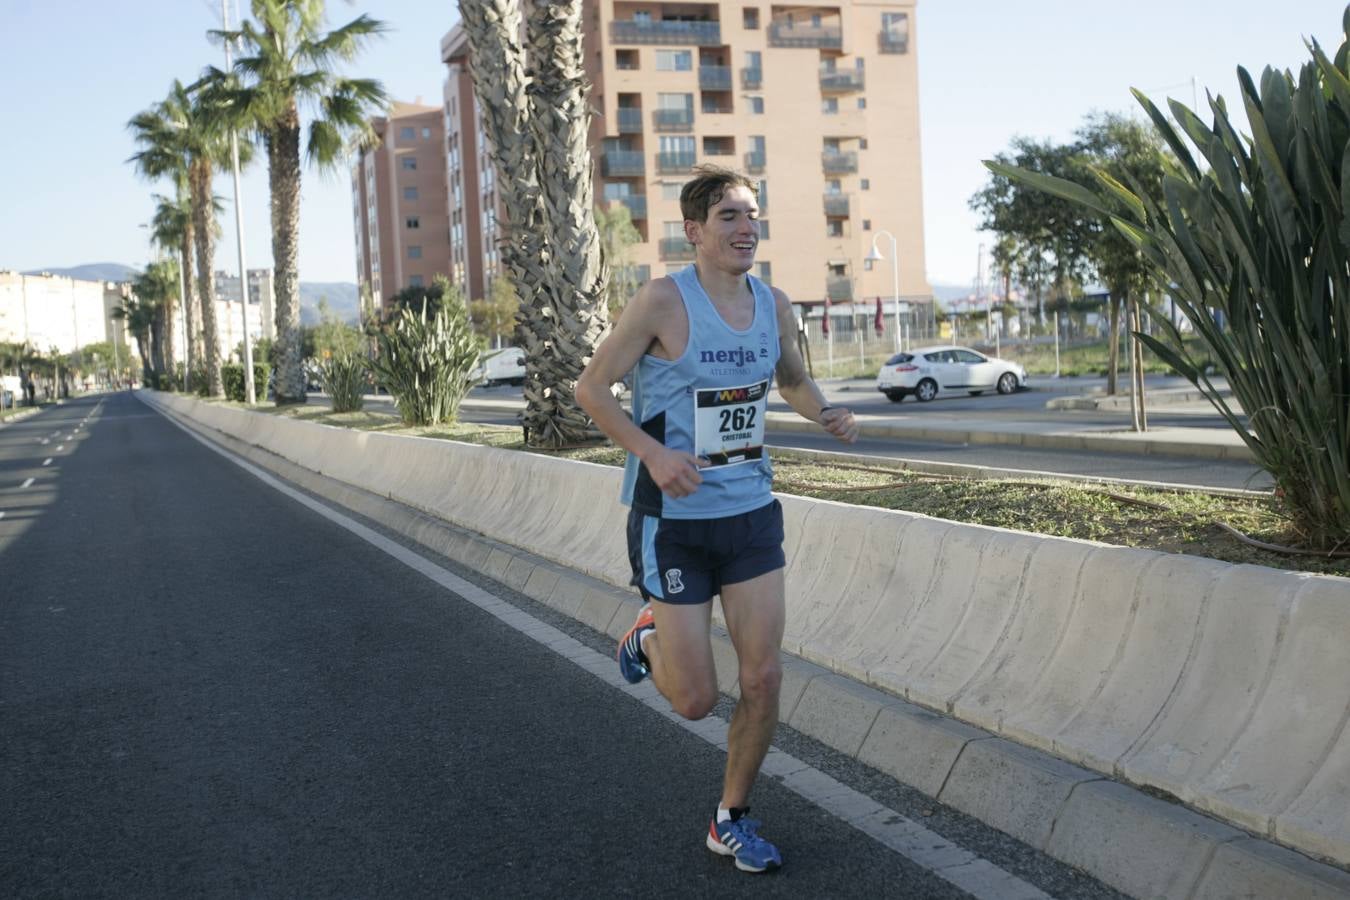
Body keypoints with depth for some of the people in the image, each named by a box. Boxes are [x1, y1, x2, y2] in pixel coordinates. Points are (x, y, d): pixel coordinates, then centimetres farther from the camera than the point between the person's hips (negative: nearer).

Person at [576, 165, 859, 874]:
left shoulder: (774, 304, 2)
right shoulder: (663, 301, -15)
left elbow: (792, 379, 20)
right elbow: (591, 388, -9)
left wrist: (825, 413, -3)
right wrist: (653, 453, -23)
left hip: (752, 512, 5)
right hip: (674, 521, -5)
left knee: (762, 679, 4)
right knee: (695, 700, 0)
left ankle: (732, 821, 26)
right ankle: (650, 638, 35)